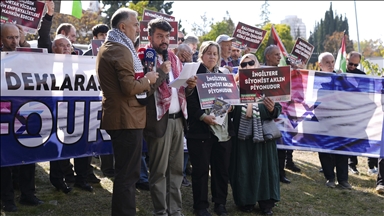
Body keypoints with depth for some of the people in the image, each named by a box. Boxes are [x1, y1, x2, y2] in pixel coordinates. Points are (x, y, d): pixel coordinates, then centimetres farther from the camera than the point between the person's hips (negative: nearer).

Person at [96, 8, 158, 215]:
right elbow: (130, 88, -23)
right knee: (128, 174, -5)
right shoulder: (121, 50, -16)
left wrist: (143, 79, 14)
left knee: (124, 172, 18)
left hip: (118, 117, 11)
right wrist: (148, 80, -7)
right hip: (127, 119, -11)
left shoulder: (107, 47, 17)